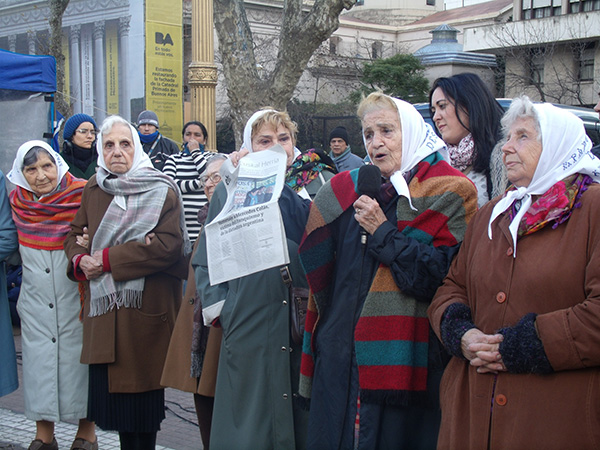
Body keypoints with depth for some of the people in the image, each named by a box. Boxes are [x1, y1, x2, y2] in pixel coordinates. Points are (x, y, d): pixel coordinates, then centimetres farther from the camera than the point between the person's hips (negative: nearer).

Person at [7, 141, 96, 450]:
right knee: (39, 364, 8)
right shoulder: (18, 201, 2)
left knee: (80, 359, 4)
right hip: (35, 302, 4)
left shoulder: (83, 195, -12)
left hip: (76, 296, -3)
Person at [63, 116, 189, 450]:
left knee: (141, 386, -1)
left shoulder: (162, 190, -3)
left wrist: (108, 259, -16)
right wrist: (79, 260, -5)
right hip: (103, 310, 5)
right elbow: (74, 235, 19)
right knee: (110, 389, 6)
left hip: (145, 309, -4)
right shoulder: (93, 189, 12)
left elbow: (168, 244, -15)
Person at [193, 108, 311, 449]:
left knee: (300, 416, 6)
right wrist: (218, 306, -2)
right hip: (249, 319, -2)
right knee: (249, 413, 2)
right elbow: (207, 256, 7)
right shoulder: (231, 190, 6)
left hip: (303, 317, 2)